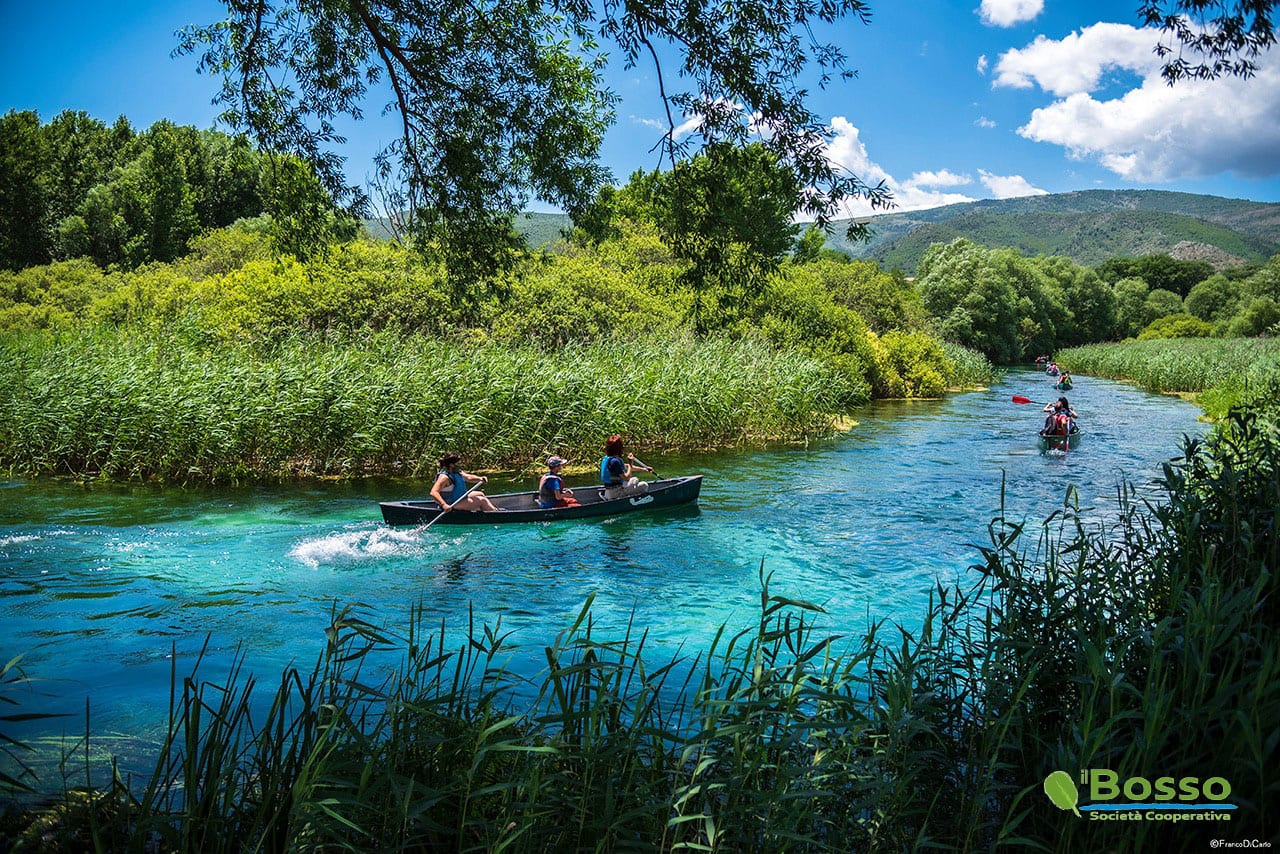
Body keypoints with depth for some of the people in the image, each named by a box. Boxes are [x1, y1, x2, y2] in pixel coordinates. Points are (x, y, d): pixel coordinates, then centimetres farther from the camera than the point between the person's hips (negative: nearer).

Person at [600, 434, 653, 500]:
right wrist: (630, 463, -14)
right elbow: (626, 478, -23)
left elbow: (626, 466, 18)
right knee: (644, 485, -4)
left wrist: (643, 469, 18)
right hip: (615, 493, -10)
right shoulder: (615, 461, -24)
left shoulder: (607, 458, 9)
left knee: (635, 480, 28)